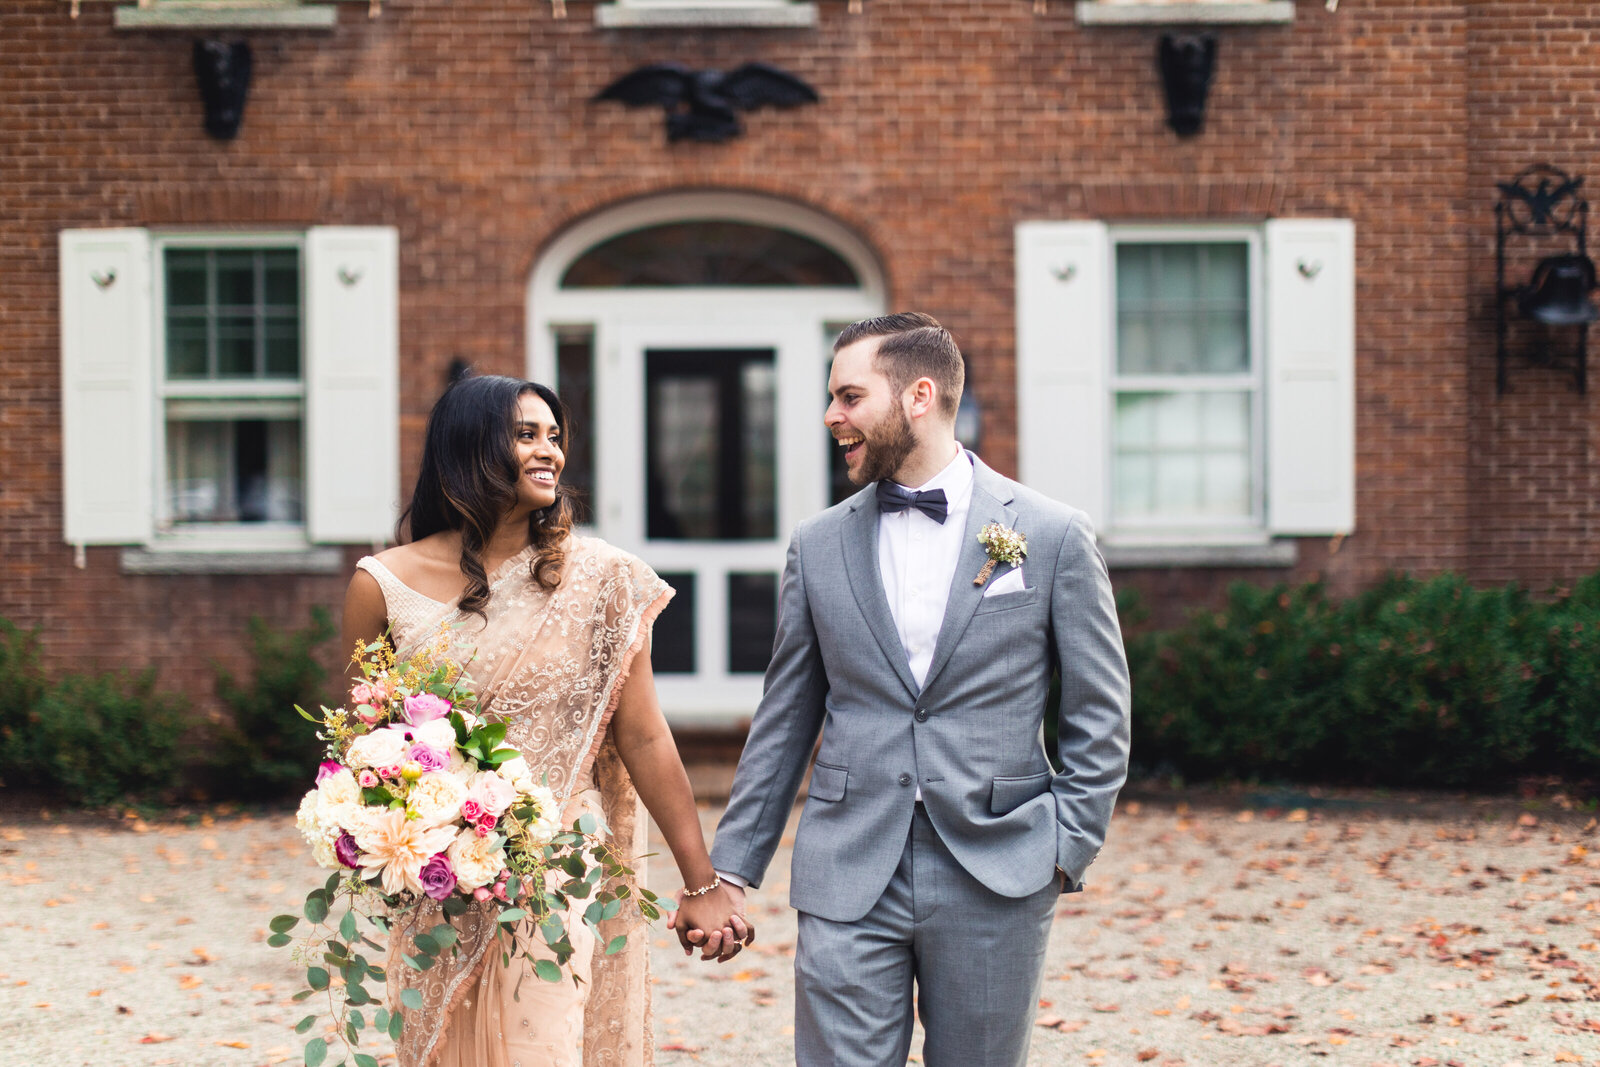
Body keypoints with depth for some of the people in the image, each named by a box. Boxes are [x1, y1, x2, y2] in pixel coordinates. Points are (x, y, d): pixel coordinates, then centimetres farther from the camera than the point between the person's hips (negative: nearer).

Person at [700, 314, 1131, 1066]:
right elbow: (784, 723, 12)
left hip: (995, 880, -1)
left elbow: (1099, 720, 3)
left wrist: (1068, 849, -5)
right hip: (848, 880, 2)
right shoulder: (818, 546, 8)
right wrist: (732, 869, 7)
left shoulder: (1053, 536, 0)